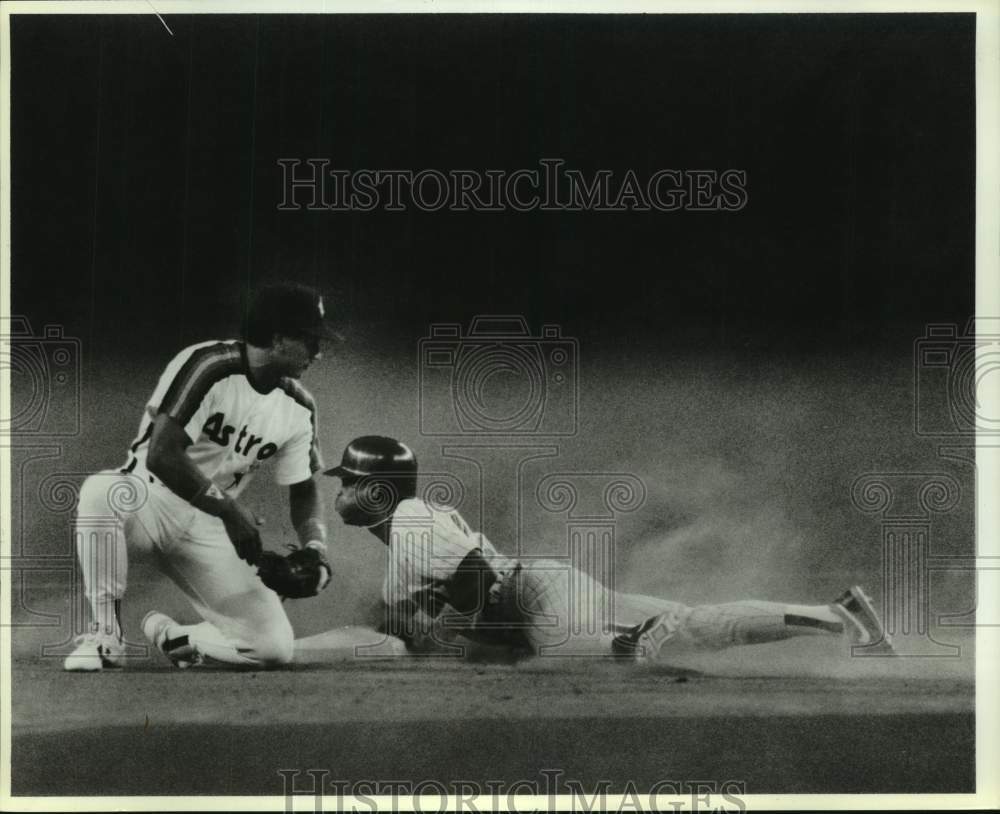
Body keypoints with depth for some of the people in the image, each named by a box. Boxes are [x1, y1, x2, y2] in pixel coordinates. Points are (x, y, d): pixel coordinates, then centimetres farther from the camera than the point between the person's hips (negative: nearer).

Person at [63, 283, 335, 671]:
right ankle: (105, 635, -24)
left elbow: (303, 489, 11)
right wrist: (230, 509, -25)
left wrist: (315, 547, -8)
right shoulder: (208, 367, -20)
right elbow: (161, 456, -27)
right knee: (101, 490, -42)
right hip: (150, 498, -4)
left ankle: (170, 635, 12)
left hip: (207, 527, 4)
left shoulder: (298, 409, 0)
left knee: (275, 646, -15)